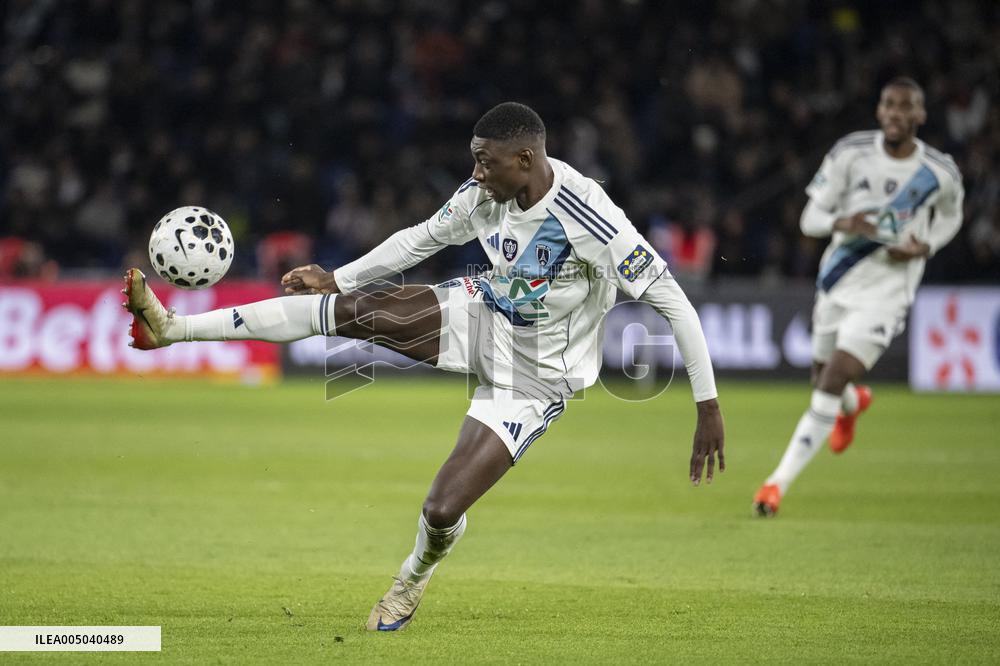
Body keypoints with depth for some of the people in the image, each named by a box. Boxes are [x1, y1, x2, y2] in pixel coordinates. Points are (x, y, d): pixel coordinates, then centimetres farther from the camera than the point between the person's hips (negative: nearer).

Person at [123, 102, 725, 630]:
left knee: (442, 510, -15)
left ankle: (414, 578, 24)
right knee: (348, 309, -11)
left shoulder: (587, 216, -31)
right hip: (485, 317, 6)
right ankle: (173, 328, -5)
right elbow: (424, 237, 10)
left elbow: (673, 300, -28)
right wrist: (338, 278, 10)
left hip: (534, 377, -6)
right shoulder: (485, 193, -10)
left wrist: (709, 406, -28)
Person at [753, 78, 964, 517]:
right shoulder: (851, 153, -8)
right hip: (838, 282, 3)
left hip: (886, 291, -3)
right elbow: (810, 218, -6)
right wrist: (842, 223, -29)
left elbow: (950, 216, 14)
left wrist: (925, 247, -8)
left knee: (831, 386, -17)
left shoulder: (941, 174, -9)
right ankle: (855, 403, 59)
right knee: (824, 380, 19)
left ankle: (779, 483, -14)